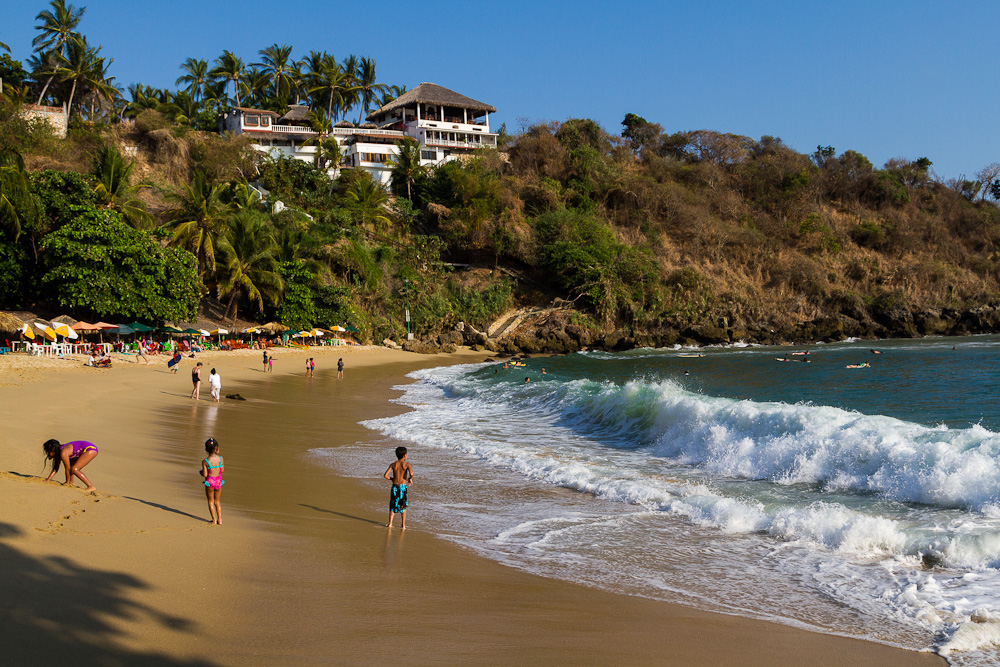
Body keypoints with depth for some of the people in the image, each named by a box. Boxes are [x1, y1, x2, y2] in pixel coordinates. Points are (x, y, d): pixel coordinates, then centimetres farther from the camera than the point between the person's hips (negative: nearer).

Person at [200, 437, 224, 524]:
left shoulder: (205, 461, -14)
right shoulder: (220, 458, -8)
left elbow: (205, 474, -12)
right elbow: (222, 470, 4)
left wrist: (201, 472, 10)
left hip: (210, 482, -3)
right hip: (219, 481, 3)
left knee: (211, 501, 15)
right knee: (217, 501, 19)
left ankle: (214, 519, 15)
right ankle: (220, 519, 16)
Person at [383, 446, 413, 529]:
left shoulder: (393, 464, 3)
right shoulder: (406, 464, -4)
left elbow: (385, 475, -3)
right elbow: (411, 473, -21)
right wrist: (410, 479, 1)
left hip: (395, 486, 2)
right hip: (403, 486, -1)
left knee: (393, 505, 13)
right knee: (403, 506, 14)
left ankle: (390, 523, 1)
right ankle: (403, 525, 15)